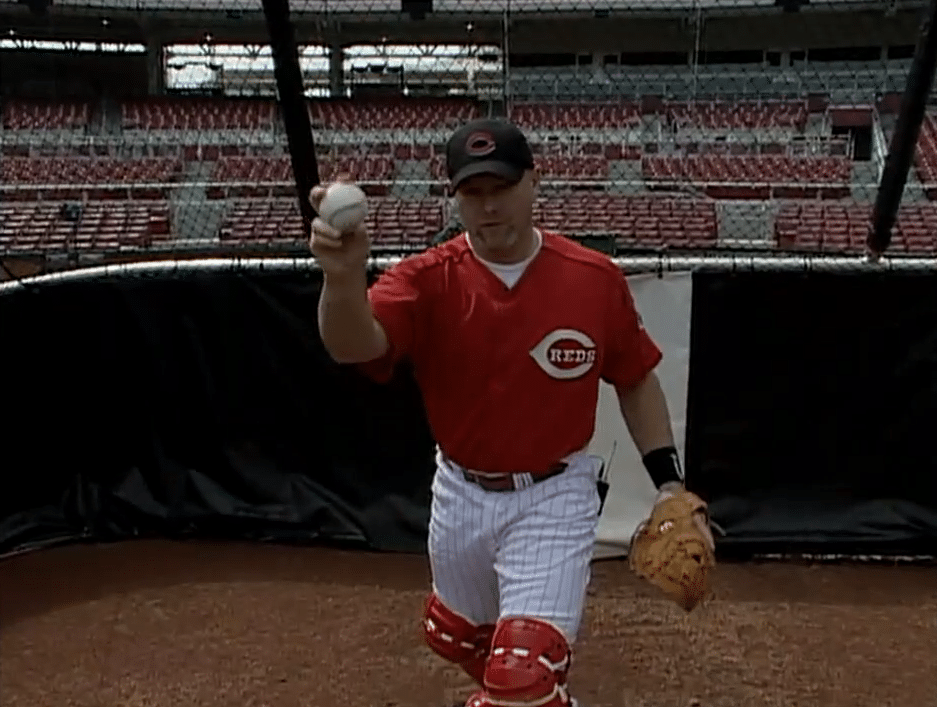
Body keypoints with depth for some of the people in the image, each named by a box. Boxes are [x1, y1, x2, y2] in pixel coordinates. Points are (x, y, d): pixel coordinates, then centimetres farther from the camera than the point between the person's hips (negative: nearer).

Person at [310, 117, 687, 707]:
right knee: (456, 636, 26)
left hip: (554, 498, -3)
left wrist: (668, 480, -4)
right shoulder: (427, 281, -17)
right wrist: (344, 275, -58)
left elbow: (636, 381, 1)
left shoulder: (597, 279, -13)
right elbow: (354, 346, -37)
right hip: (461, 496, 3)